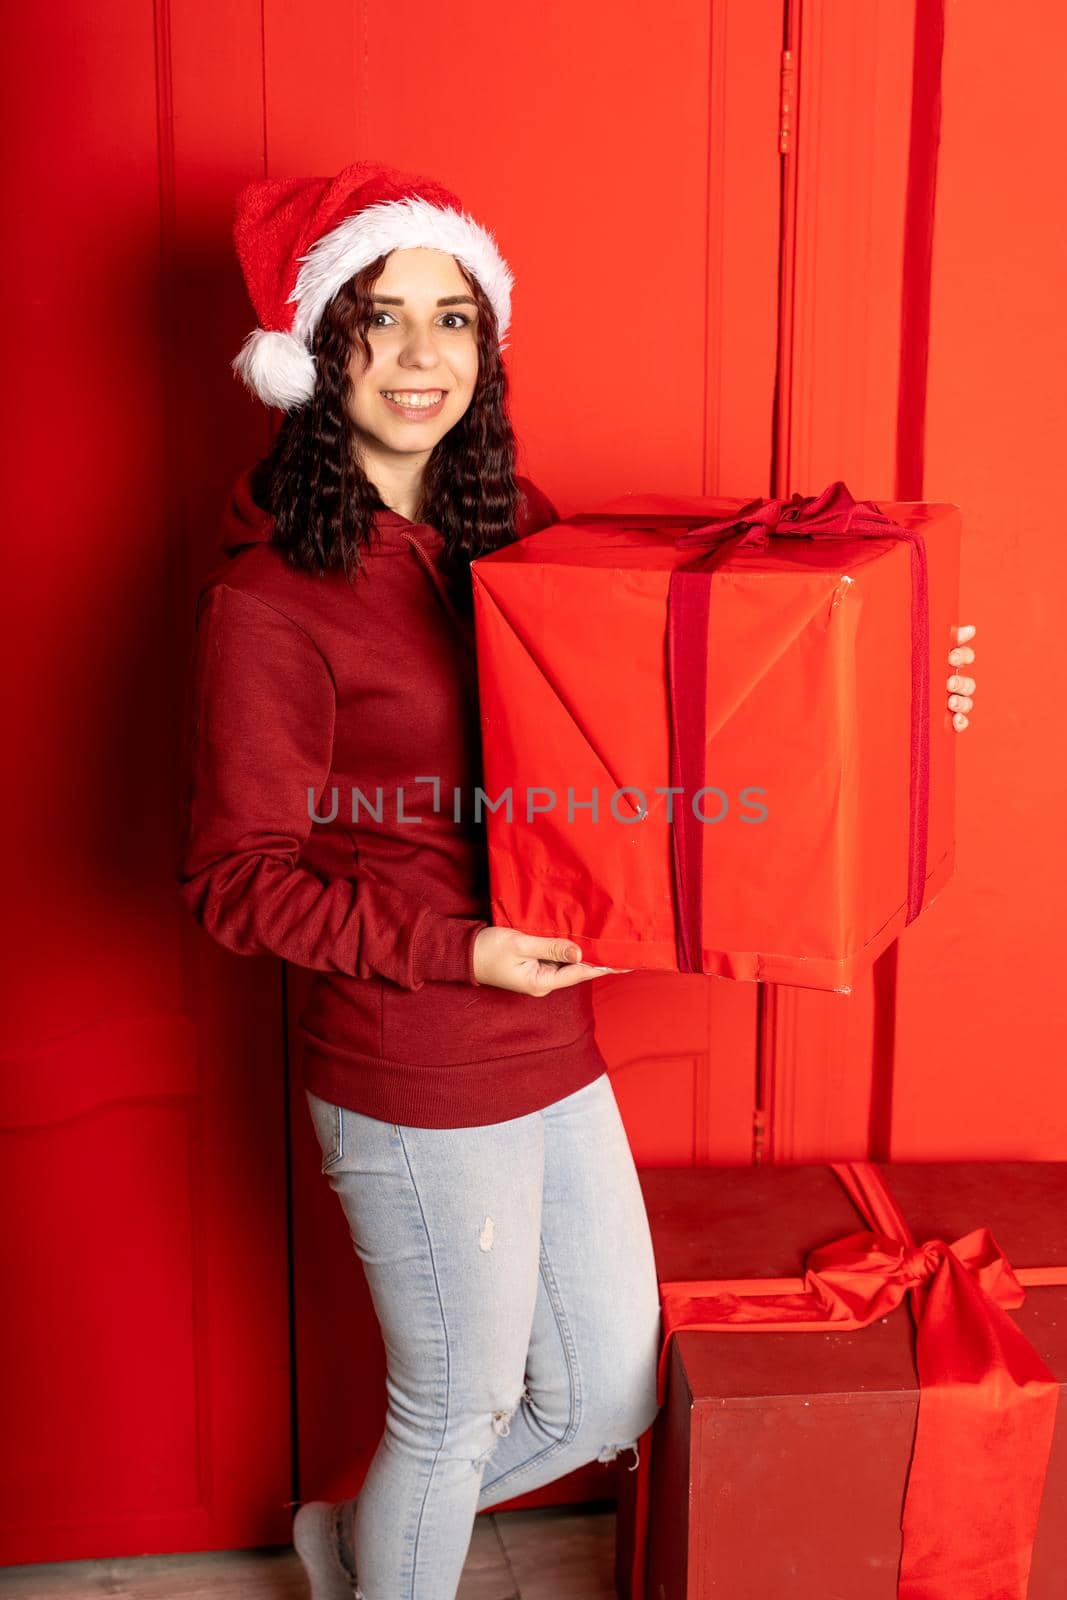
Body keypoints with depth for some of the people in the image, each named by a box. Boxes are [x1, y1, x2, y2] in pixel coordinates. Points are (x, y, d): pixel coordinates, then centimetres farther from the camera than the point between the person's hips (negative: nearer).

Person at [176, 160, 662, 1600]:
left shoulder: (508, 525, 4)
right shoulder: (270, 595, -17)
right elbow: (235, 880, -13)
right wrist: (458, 949, -19)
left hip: (554, 1049, 7)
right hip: (416, 1087, -7)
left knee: (612, 1400, 19)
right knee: (458, 1411, 14)